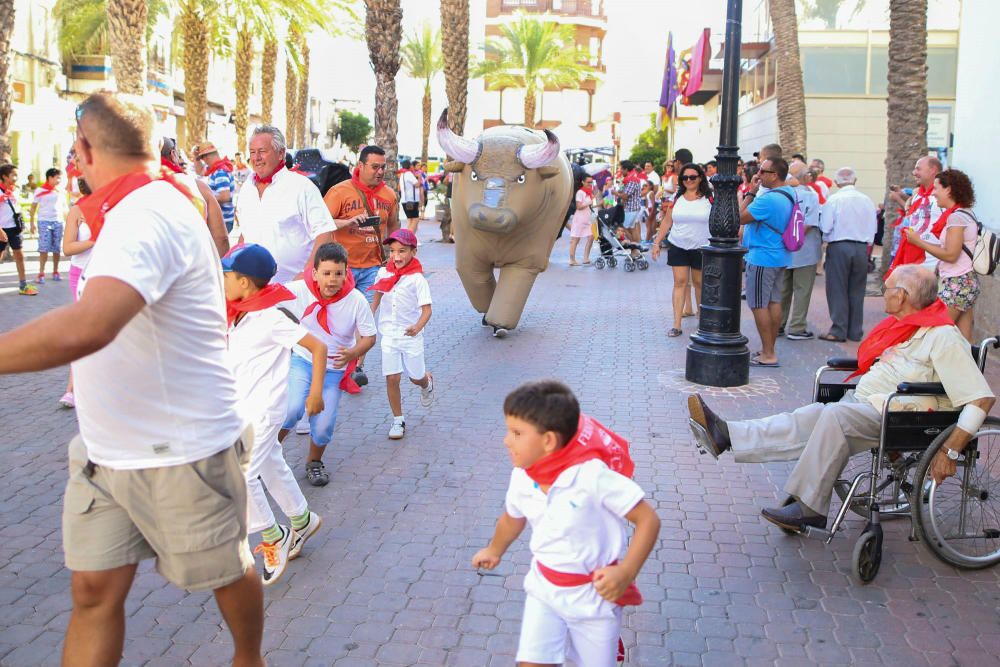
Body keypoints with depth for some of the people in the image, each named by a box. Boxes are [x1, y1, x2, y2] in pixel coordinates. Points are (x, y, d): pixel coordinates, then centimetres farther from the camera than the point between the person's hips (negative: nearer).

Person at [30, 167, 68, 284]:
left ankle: (55, 272, 16)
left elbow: (64, 208, 16)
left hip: (58, 222, 3)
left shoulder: (61, 192, 9)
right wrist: (32, 222, -3)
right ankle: (41, 274, -4)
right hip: (44, 221, -3)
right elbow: (33, 207, 3)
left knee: (57, 248, 6)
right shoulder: (40, 191, 0)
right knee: (44, 248, -6)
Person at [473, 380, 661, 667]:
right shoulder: (522, 477, -9)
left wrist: (626, 573, -33)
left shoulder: (594, 474, -28)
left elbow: (648, 520, -23)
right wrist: (494, 551, 32)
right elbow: (513, 518, 14)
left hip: (595, 595, -4)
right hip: (544, 589, 4)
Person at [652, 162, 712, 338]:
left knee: (699, 283, 7)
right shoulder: (677, 198, 5)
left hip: (701, 248, -2)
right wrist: (657, 242, 4)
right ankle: (676, 324, -3)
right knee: (680, 282, -2)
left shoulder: (709, 199, -2)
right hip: (678, 247, 2)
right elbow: (667, 221, 8)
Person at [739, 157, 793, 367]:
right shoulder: (789, 194, 8)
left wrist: (750, 193, -10)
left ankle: (767, 354, 0)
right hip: (779, 257, 9)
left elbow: (741, 218, -14)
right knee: (774, 302, 13)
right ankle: (770, 349, 21)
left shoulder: (767, 199, -23)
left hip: (761, 258, -9)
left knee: (759, 305, -3)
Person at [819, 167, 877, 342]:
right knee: (857, 291, 11)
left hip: (839, 247, -4)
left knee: (838, 290, 3)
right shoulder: (867, 201, 1)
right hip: (861, 248, 4)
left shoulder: (834, 199, -11)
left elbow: (825, 227, -12)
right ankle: (855, 331, 17)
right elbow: (872, 229, 6)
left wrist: (826, 239, 9)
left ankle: (838, 331, 4)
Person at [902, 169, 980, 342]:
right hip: (967, 282, 9)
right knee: (964, 340, 7)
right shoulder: (965, 214, 15)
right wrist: (918, 240, 8)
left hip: (957, 284, -9)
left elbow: (950, 255, -17)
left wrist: (918, 242, -10)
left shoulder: (956, 217, -14)